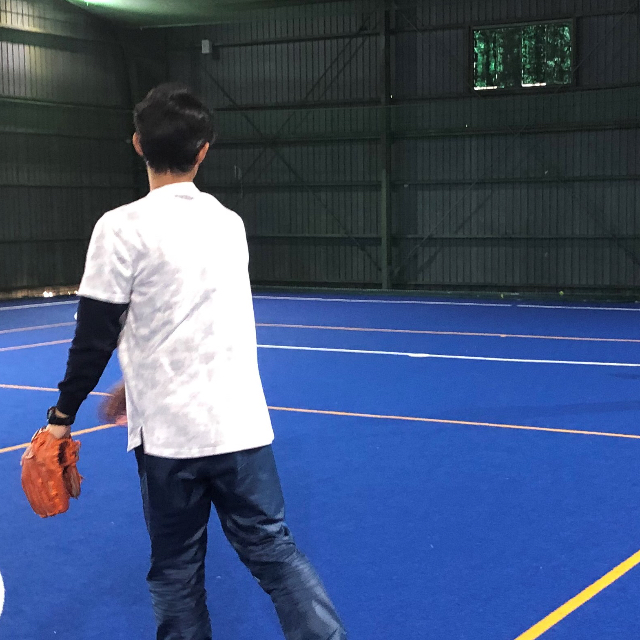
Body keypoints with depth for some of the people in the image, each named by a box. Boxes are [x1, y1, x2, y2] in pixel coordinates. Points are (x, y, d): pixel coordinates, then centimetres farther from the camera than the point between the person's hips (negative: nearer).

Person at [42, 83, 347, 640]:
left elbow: (96, 334, -8)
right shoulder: (230, 222, 7)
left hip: (168, 433, -4)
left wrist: (64, 413, 4)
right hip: (242, 423, 4)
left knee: (176, 574, 11)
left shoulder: (123, 227, -9)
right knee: (275, 551, 10)